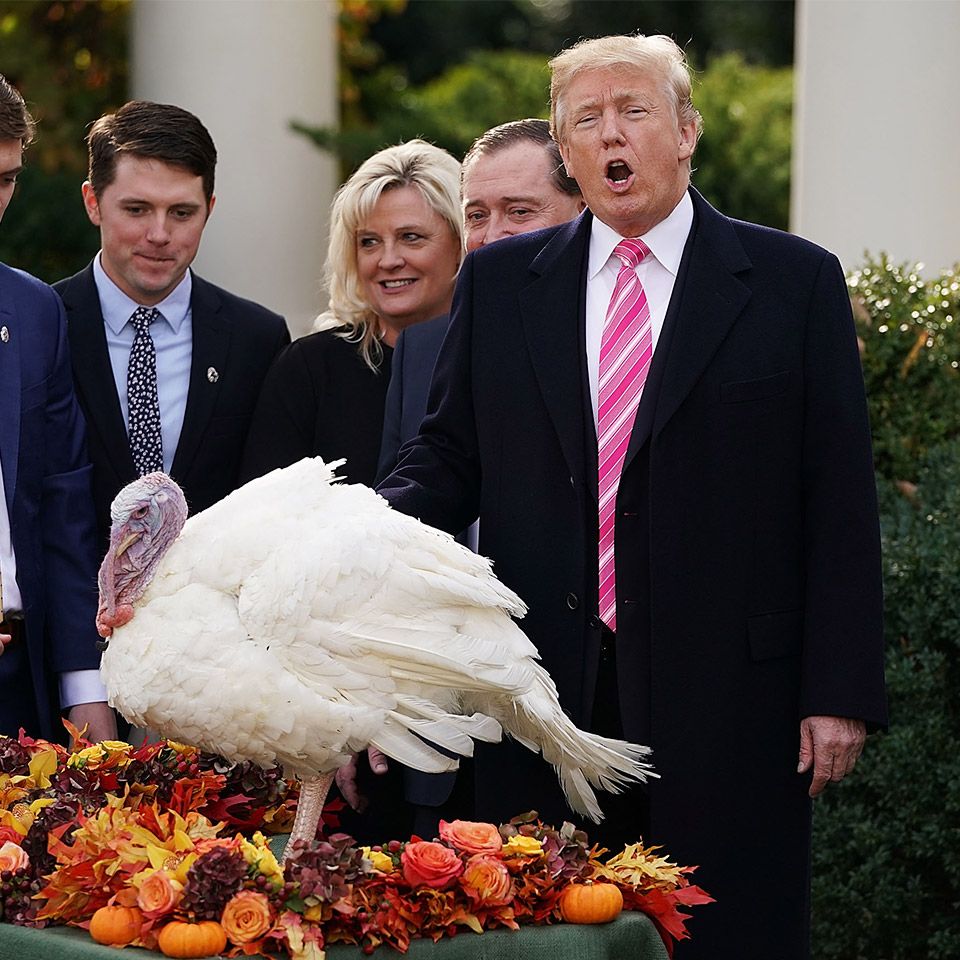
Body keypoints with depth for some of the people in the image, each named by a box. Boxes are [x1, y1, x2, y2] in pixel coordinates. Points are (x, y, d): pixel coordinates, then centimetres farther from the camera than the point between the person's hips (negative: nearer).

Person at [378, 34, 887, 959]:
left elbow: (838, 501, 0)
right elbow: (447, 457, 11)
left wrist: (839, 692, -5)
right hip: (545, 685, 2)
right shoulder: (498, 283, 11)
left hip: (724, 695, -2)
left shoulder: (794, 282, 2)